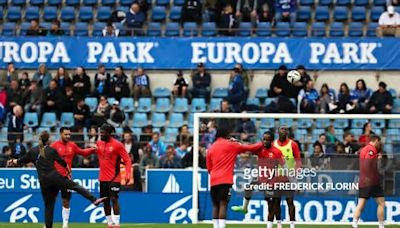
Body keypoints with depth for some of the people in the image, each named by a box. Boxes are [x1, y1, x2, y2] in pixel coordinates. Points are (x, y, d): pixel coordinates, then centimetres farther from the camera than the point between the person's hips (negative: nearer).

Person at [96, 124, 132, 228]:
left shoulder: (117, 145, -9)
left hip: (114, 178, -6)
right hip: (103, 178, 6)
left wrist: (127, 174, -20)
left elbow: (127, 160, -10)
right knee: (105, 201, 7)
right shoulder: (99, 144, 7)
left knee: (114, 199, -11)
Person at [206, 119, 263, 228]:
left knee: (215, 205, 8)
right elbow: (249, 148, 8)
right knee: (223, 204, -10)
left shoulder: (211, 147, 13)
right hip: (225, 181, -5)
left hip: (214, 181, 5)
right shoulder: (231, 145, -2)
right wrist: (261, 144, 23)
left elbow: (209, 168, 16)